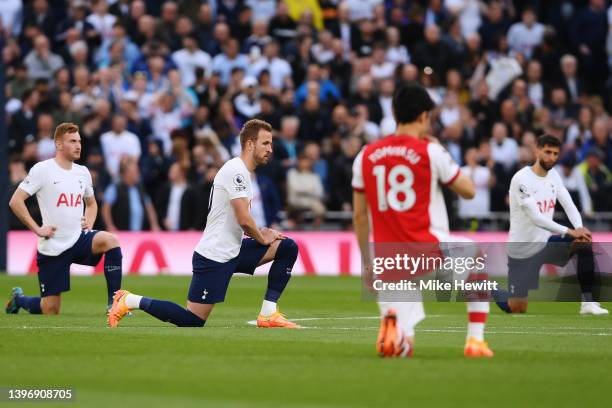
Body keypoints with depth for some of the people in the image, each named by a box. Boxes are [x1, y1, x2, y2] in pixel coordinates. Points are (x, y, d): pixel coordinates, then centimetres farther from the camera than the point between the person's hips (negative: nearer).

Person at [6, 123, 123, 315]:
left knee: (110, 240, -28)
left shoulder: (82, 172, 9)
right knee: (50, 311, -1)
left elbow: (91, 203, 27)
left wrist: (89, 224, 7)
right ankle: (18, 299, 34)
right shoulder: (42, 170, -9)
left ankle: (114, 304, -21)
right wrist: (37, 229, -15)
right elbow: (15, 201, -12)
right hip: (52, 247, -4)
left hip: (78, 240, 4)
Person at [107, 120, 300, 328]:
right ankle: (130, 301, 6)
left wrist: (260, 233, 5)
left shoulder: (241, 171, 15)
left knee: (288, 248, 3)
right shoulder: (236, 170, -16)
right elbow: (244, 219, -22)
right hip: (214, 256, -10)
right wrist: (262, 238, -3)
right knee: (192, 322, -8)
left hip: (232, 250, 10)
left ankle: (268, 315, 2)